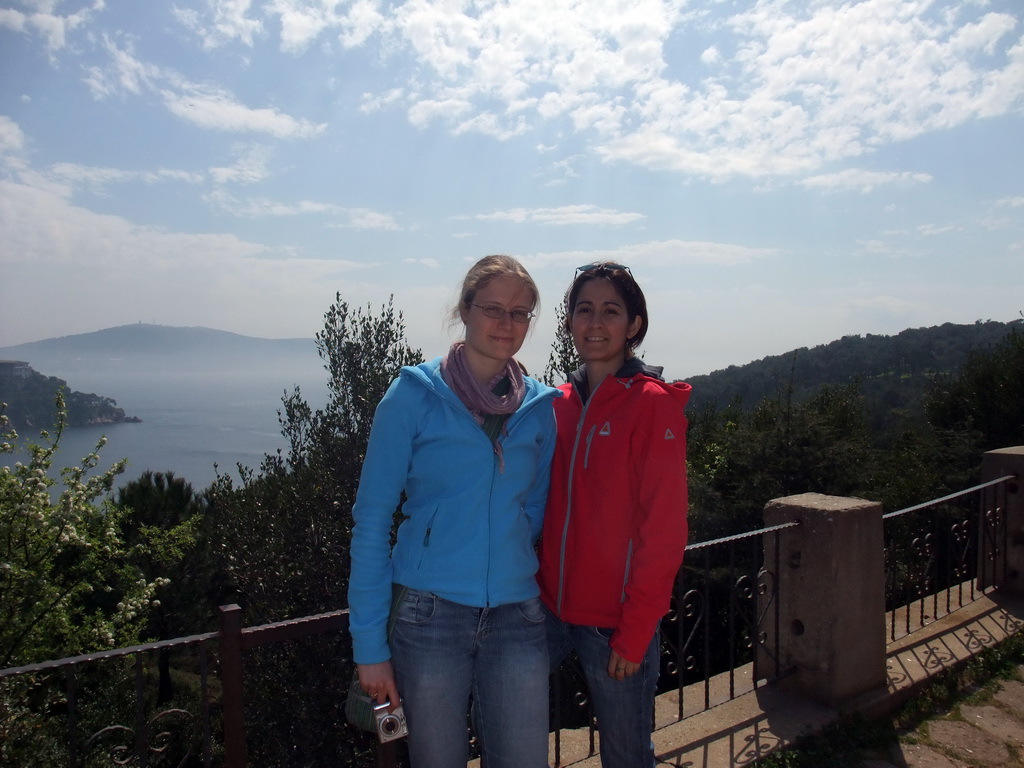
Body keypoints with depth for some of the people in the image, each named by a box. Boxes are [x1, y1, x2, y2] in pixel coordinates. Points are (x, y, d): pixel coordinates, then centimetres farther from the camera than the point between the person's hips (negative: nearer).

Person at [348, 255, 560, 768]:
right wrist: (369, 643, -7)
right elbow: (372, 519, -7)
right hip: (430, 614, -3)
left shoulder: (539, 407, 3)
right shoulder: (414, 395, -7)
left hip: (516, 617, 3)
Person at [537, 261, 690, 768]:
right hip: (550, 607, 5)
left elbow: (664, 529, -13)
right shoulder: (560, 403, 7)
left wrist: (635, 630, -14)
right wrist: (533, 588, 4)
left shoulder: (654, 403, -11)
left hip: (616, 621, -5)